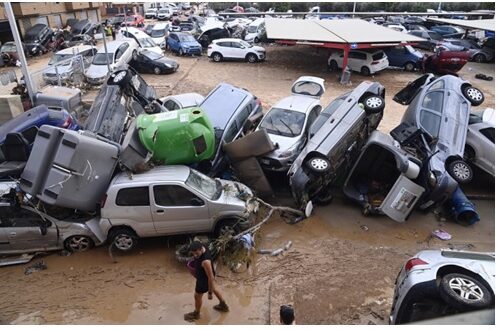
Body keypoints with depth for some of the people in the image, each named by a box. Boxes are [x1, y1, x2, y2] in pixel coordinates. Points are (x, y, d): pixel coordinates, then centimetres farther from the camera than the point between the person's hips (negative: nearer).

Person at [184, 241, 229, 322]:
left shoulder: (205, 261, -44)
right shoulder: (201, 248, -21)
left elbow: (211, 277, -33)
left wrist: (210, 293, -21)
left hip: (205, 279, -8)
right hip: (206, 273, 8)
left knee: (197, 296, 19)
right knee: (214, 288, 30)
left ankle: (196, 314, 50)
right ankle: (224, 306, 55)